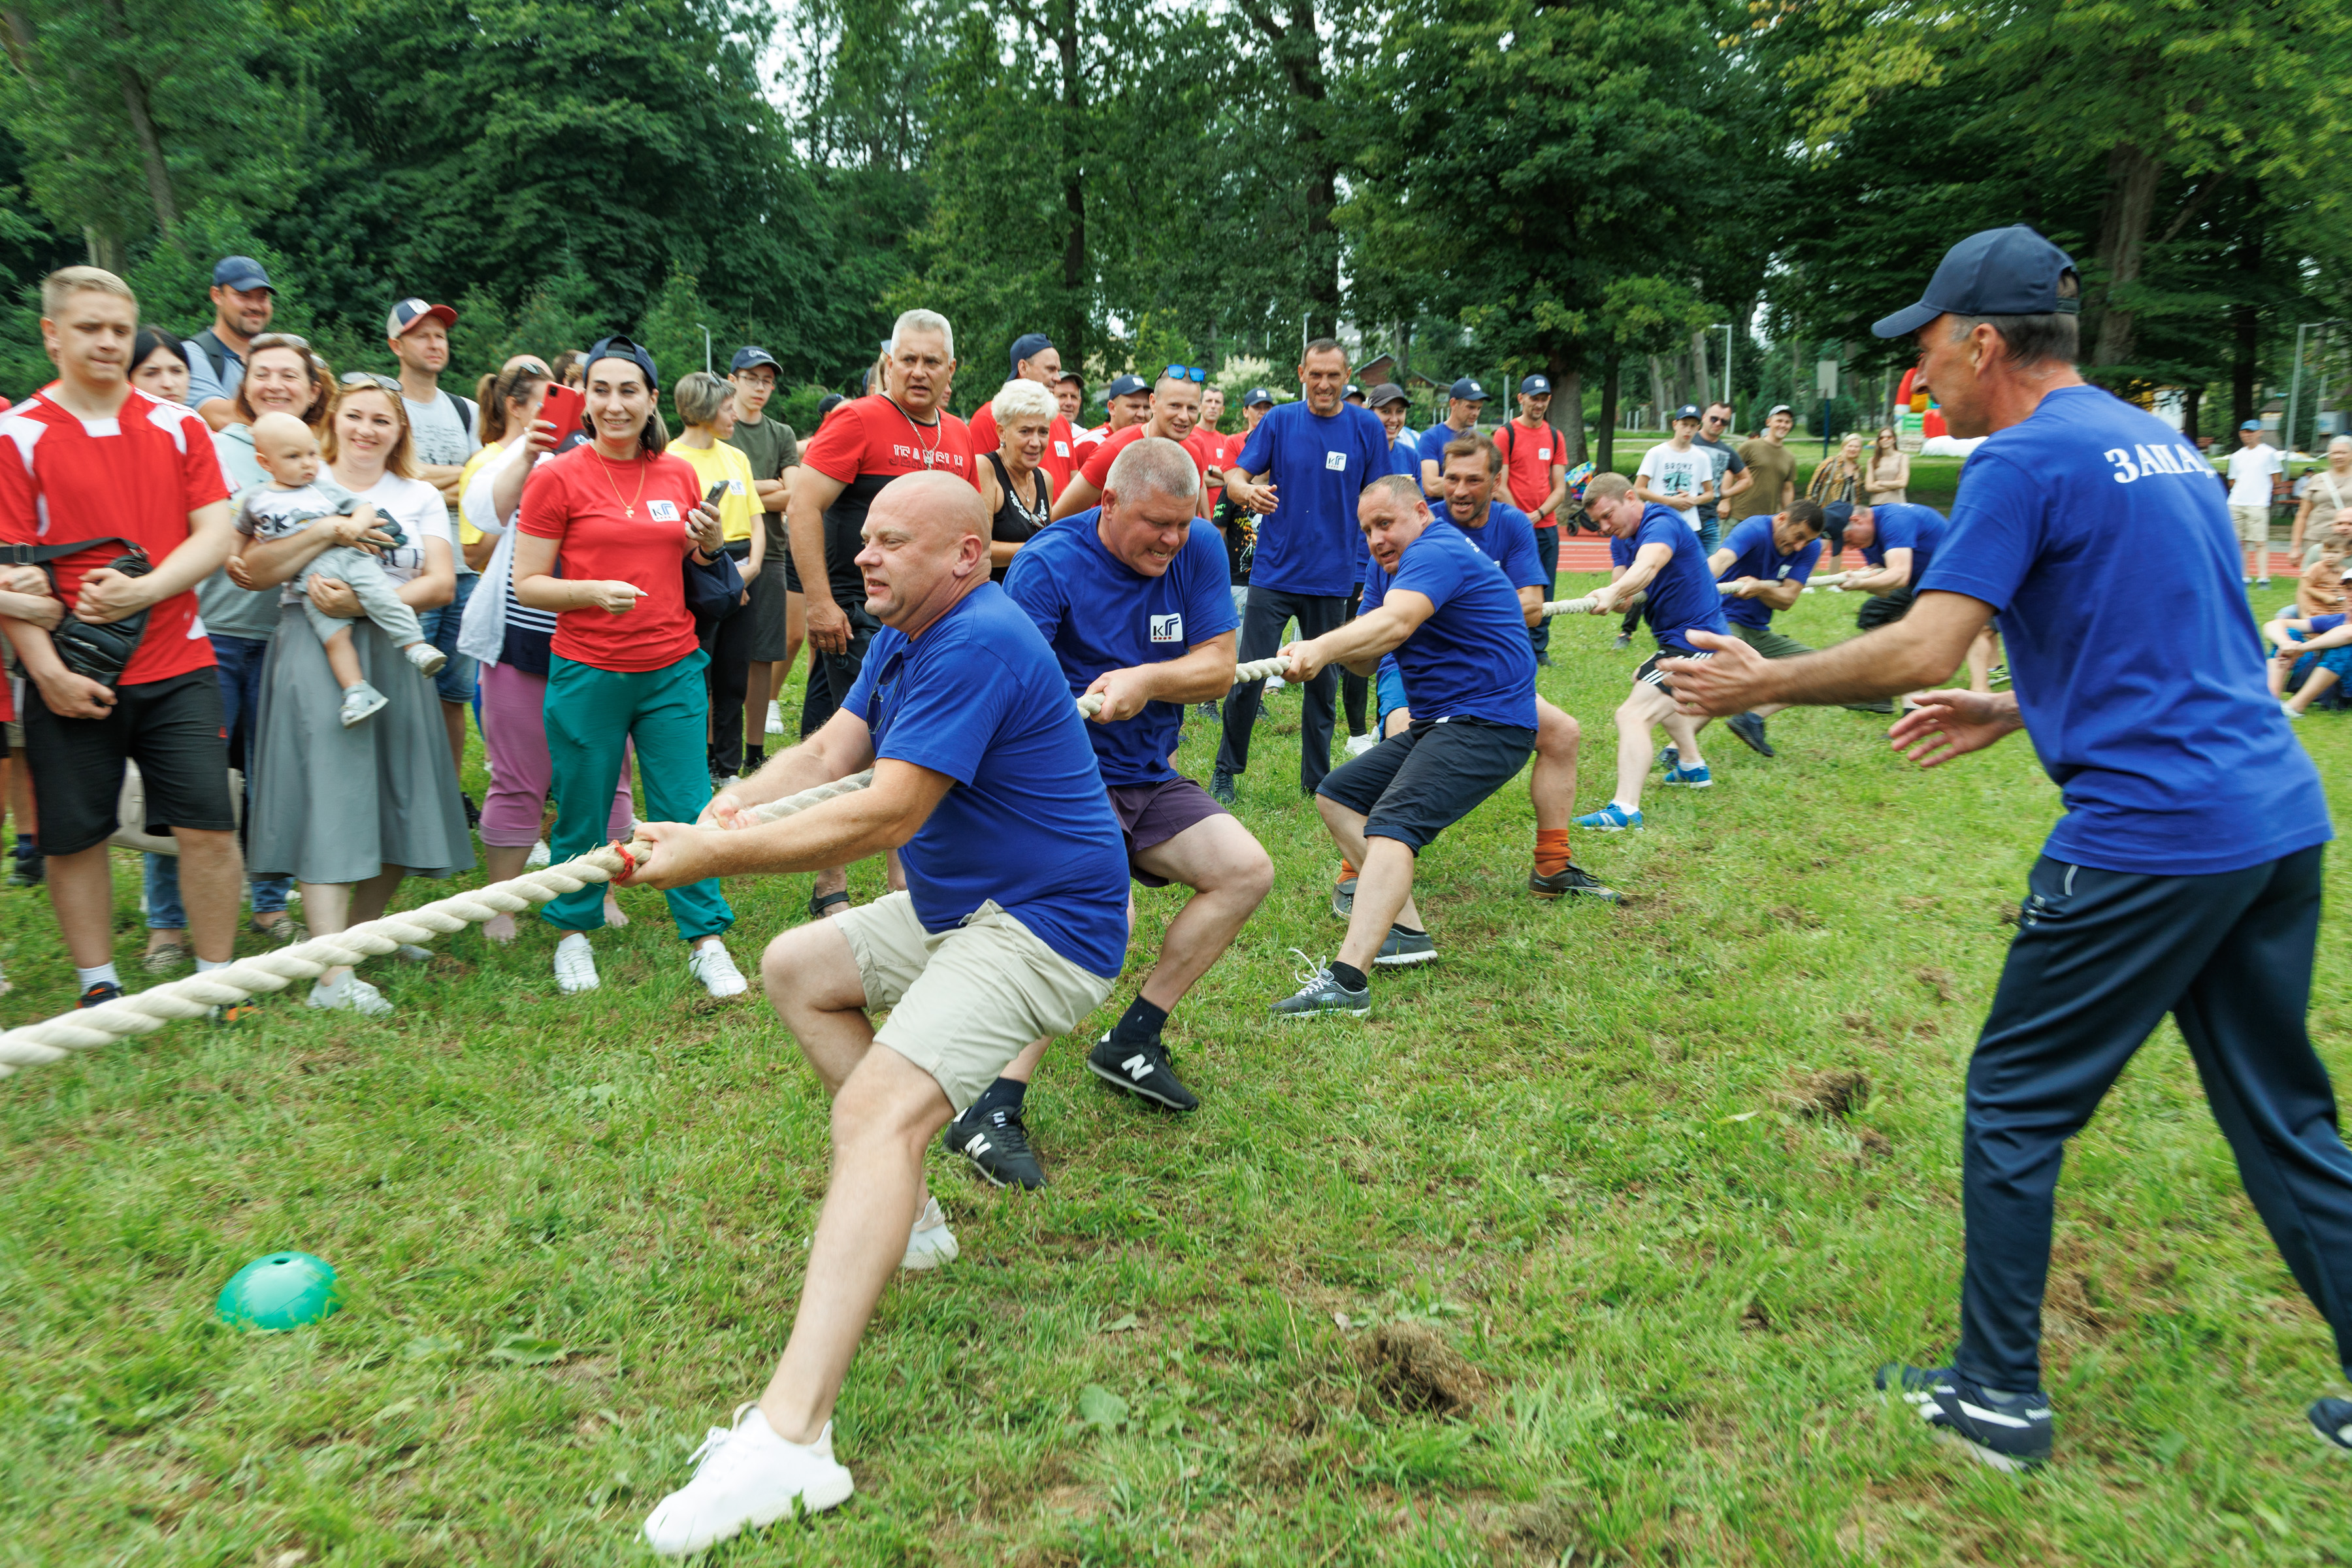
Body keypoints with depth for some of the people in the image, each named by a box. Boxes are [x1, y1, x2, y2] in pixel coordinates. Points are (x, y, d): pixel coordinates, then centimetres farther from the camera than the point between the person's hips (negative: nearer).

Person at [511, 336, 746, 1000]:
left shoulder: (680, 475, 7)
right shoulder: (557, 478, -4)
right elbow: (527, 584, -4)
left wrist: (709, 546, -3)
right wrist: (594, 591, -20)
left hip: (673, 670, 3)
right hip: (588, 672, -2)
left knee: (688, 811, 3)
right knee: (582, 816, 8)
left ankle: (707, 943, 14)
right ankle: (574, 935, 28)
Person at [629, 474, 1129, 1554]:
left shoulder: (977, 643, -22)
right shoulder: (905, 637, 12)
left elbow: (884, 817, -26)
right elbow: (829, 753, 7)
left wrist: (718, 855, -23)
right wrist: (732, 806, -13)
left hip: (1044, 925, -11)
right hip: (957, 906, 11)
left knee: (877, 1108, -26)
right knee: (794, 968, 19)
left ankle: (790, 1437, -35)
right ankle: (903, 1212, 17)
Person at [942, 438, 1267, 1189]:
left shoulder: (1197, 552, 0)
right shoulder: (1048, 565, -17)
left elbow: (1219, 668, -2)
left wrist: (1145, 681, -21)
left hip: (1149, 777, 7)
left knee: (1247, 872, -2)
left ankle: (1131, 1042, 6)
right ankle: (992, 1109, -25)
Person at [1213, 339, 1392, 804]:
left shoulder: (1367, 428, 2)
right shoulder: (1279, 421, 1)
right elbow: (1235, 476, -3)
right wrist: (1248, 491, -27)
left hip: (1331, 577, 1)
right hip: (1273, 572, -1)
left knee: (1322, 681, 10)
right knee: (1248, 676, -3)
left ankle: (1317, 779, 22)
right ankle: (1226, 771, 13)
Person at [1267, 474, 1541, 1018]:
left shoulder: (1437, 552, -15)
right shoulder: (1394, 565, 17)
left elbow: (1395, 623, -35)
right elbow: (1367, 660, 8)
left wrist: (1324, 646, -50)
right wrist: (1329, 648, -14)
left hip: (1486, 725, -11)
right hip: (1436, 724, 11)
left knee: (1392, 826, -28)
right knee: (1336, 796, 12)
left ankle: (1347, 978, -41)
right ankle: (1407, 932, 3)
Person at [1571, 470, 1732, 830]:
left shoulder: (1661, 524, -20)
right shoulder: (1631, 536, 12)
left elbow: (1648, 565, -44)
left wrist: (1614, 592, -63)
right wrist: (1615, 599, -21)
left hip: (1693, 642, -11)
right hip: (1690, 638, 12)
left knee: (1633, 715, -24)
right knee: (1645, 683, 37)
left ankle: (1625, 809, -37)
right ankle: (1692, 767, 48)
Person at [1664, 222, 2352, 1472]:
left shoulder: (2027, 458, -10)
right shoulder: (2158, 442, 17)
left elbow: (1922, 649, -20)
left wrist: (1762, 684, -8)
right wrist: (2017, 712, 23)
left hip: (2148, 836, -9)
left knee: (2013, 1104, 6)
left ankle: (1999, 1396, 17)